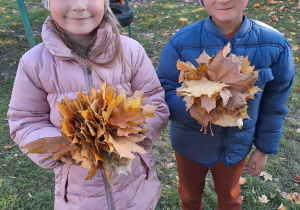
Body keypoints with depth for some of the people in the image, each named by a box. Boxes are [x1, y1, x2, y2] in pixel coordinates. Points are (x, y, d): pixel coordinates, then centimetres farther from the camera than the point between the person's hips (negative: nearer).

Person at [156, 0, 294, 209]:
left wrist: (264, 149, 2)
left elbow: (274, 106, -6)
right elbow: (162, 96, -19)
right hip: (190, 143, 0)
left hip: (237, 145, 1)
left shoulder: (275, 45, -18)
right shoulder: (181, 43, -23)